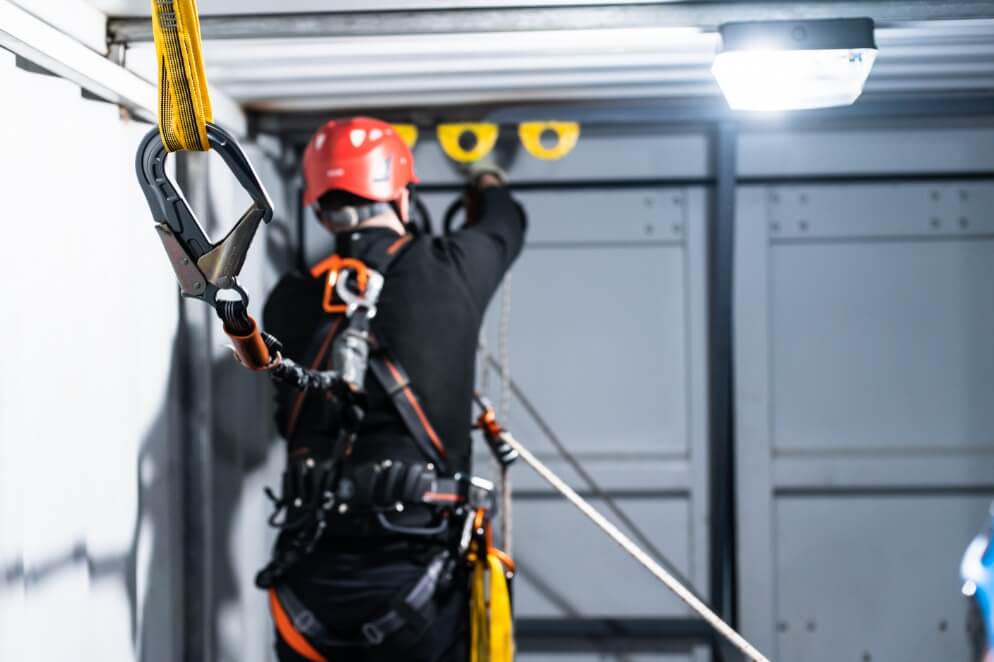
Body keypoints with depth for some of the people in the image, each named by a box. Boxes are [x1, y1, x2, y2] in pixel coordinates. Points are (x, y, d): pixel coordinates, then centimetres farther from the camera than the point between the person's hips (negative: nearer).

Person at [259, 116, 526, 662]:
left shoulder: (289, 303, 3)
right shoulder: (447, 272, -2)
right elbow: (505, 224, 21)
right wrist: (490, 186, 45)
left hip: (312, 576, 3)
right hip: (413, 571, -2)